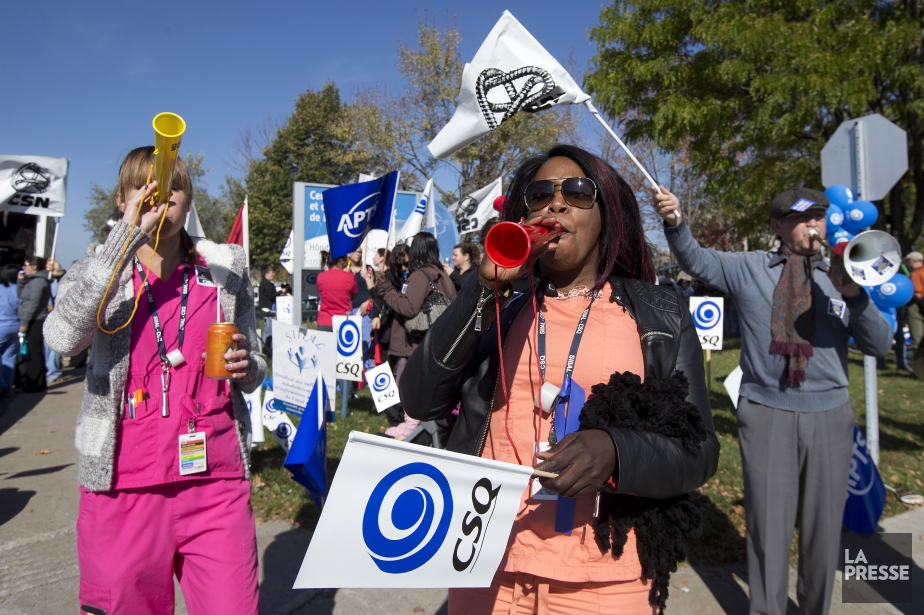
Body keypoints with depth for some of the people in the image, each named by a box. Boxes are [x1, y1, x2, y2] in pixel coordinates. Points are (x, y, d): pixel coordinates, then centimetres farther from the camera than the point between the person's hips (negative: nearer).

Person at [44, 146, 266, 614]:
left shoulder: (226, 267, 6)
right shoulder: (97, 271, 3)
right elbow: (63, 338, -20)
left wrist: (247, 367, -10)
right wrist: (128, 235, -21)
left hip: (216, 480, 1)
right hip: (123, 486, 0)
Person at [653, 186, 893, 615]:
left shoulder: (840, 278, 7)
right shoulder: (748, 269, 4)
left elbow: (880, 346, 3)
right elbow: (696, 260, -9)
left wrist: (855, 297, -15)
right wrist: (675, 223, -29)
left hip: (829, 416, 3)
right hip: (765, 414, -2)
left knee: (824, 526, 15)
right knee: (768, 525, 7)